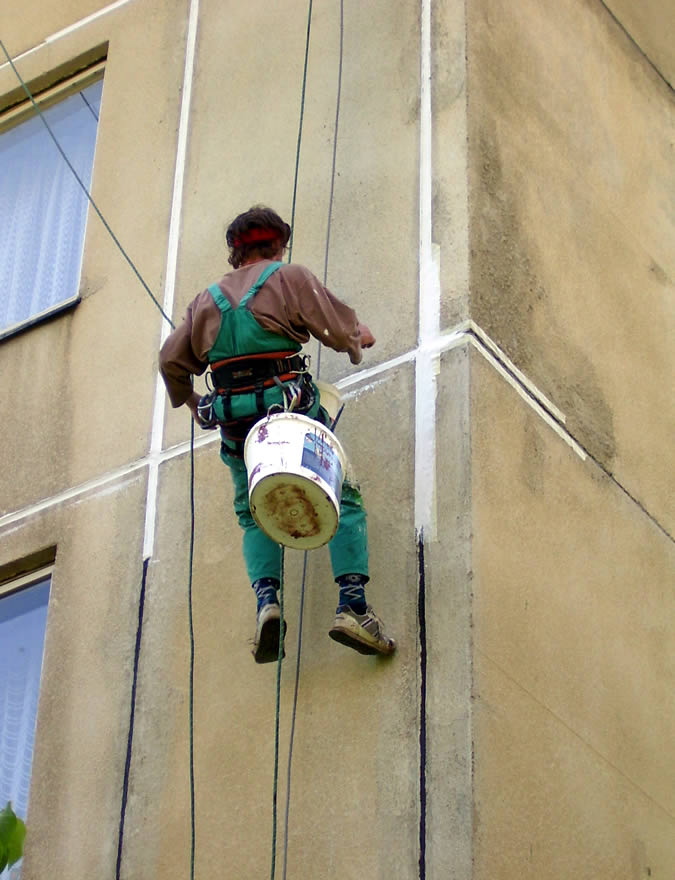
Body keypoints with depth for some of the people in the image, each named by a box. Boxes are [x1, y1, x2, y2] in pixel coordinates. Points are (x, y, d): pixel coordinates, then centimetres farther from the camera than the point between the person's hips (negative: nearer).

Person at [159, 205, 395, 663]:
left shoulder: (207, 299, 18)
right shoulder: (288, 277, 4)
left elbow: (171, 361, 17)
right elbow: (340, 329, -3)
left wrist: (188, 399, 35)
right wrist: (360, 336, 19)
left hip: (235, 422, 4)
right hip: (292, 410, -4)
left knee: (255, 514, 17)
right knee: (343, 500, 4)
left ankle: (266, 599, -8)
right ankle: (353, 604, -14)